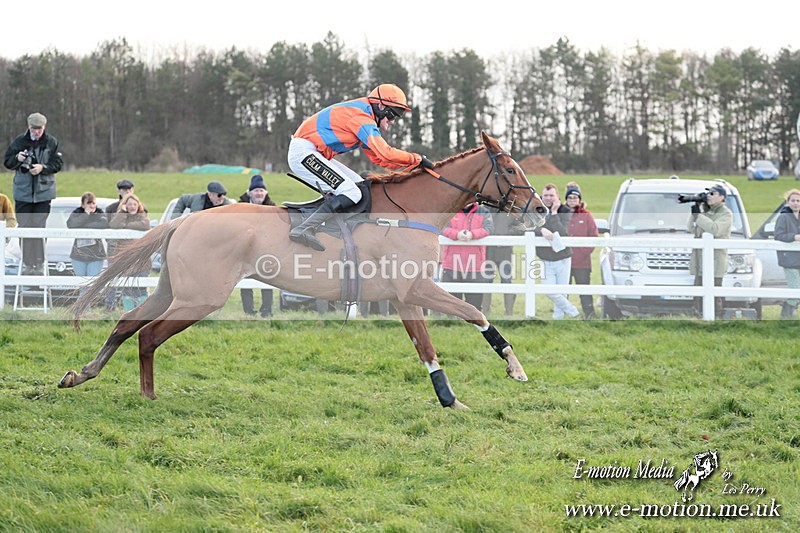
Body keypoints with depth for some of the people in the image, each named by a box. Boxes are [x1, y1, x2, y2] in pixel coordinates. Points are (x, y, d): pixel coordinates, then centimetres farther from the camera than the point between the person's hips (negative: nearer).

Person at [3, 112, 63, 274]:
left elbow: (58, 163, 1)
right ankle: (28, 263, 8)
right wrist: (18, 159, -16)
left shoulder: (52, 142, 1)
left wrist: (43, 168, -17)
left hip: (44, 192, -1)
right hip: (23, 192, 1)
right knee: (25, 228, 1)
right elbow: (8, 163, 5)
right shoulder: (19, 142, 2)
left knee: (40, 227, -4)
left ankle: (40, 264, 3)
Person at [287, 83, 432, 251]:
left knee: (360, 186, 11)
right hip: (304, 153, -11)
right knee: (351, 193, -21)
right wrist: (417, 159, -12)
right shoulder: (361, 117, -15)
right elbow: (385, 154, -23)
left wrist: (411, 163, 10)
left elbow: (378, 158, 21)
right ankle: (304, 230, -29)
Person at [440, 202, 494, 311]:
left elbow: (489, 228, -9)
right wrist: (456, 234, -28)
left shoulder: (483, 212, 8)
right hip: (451, 267, 0)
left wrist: (472, 234, -27)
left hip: (475, 268, 0)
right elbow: (443, 228, -7)